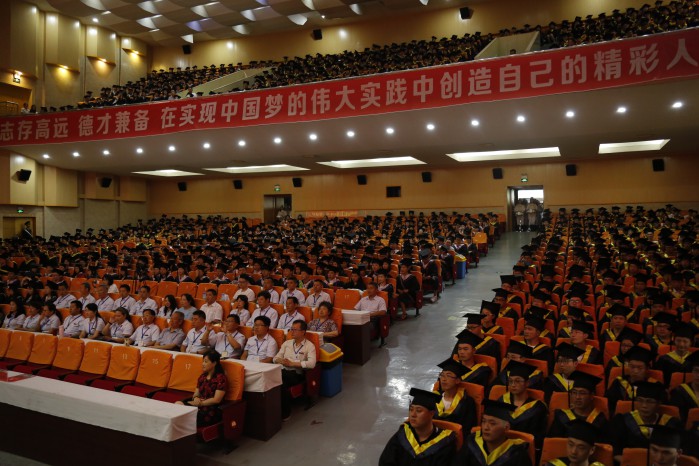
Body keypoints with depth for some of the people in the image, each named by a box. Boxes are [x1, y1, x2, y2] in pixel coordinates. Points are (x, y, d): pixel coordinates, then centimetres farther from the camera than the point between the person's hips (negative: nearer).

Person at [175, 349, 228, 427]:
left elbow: (216, 400, -12)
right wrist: (196, 399, -6)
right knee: (177, 404, -21)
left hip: (211, 411, -7)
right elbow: (196, 394, 18)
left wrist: (200, 403, -12)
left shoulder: (221, 378, -5)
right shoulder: (202, 377, 19)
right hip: (199, 406, 7)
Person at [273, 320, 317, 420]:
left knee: (282, 383, -34)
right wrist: (281, 361, -7)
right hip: (283, 371, 4)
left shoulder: (309, 346, 4)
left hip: (297, 374, -4)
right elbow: (275, 358, 18)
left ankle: (285, 413, -16)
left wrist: (292, 363, -12)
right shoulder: (287, 343, 21)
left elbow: (311, 363, -11)